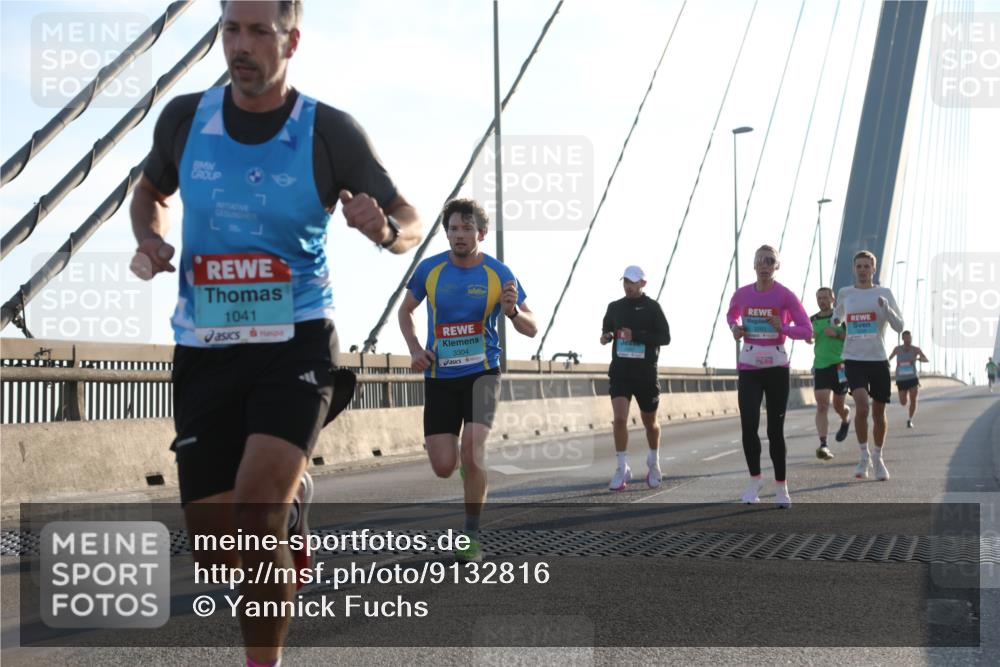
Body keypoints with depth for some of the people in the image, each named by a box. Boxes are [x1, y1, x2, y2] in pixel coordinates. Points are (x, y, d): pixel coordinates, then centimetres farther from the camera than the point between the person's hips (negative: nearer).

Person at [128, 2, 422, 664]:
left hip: (297, 343, -3)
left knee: (255, 516, -23)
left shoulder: (331, 131, -6)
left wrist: (383, 228, -23)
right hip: (204, 348, 3)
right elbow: (150, 193, 21)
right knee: (217, 552, 4)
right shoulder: (185, 118, 1)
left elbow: (410, 222, 2)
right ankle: (290, 493, 38)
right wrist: (150, 241, -2)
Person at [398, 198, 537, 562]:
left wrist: (512, 311, -23)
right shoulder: (430, 269, -2)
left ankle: (472, 536, -3)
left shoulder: (499, 274, -5)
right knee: (444, 467, -4)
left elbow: (532, 329, -1)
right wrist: (415, 349, -2)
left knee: (472, 449, -21)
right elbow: (405, 310, 15)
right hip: (439, 376, 2)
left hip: (481, 372, -1)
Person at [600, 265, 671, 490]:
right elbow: (606, 330, 22)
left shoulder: (652, 307, -3)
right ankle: (622, 469, -6)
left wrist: (635, 336, -21)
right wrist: (606, 336, -3)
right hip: (620, 371, 2)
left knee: (650, 422, 12)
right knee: (620, 418, -15)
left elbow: (665, 337, -9)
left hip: (646, 373, -1)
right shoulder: (615, 307, 7)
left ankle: (654, 463, 36)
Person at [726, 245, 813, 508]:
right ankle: (755, 479, 10)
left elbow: (807, 330, -5)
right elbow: (731, 314, 22)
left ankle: (781, 487, 19)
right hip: (748, 369, 1)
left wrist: (783, 328, -22)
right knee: (748, 426, -12)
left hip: (777, 368, -1)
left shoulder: (786, 296, -7)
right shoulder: (742, 294, 1)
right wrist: (734, 327, 0)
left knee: (775, 430, 4)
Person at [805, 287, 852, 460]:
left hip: (839, 366, -2)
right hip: (820, 366, 2)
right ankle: (823, 446, -20)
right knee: (821, 406, -13)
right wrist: (807, 336, 0)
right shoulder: (813, 320, 9)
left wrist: (837, 334, -17)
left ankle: (846, 420, 48)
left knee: (838, 406, 10)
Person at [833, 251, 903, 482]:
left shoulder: (884, 293, 3)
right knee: (862, 406, -21)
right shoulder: (844, 293, 7)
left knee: (878, 413, 7)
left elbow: (899, 327, -1)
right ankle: (864, 456, -4)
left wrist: (886, 308, -18)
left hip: (878, 359, 1)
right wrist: (834, 326, 5)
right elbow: (837, 316, 27)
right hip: (854, 359, -1)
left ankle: (877, 458, 28)